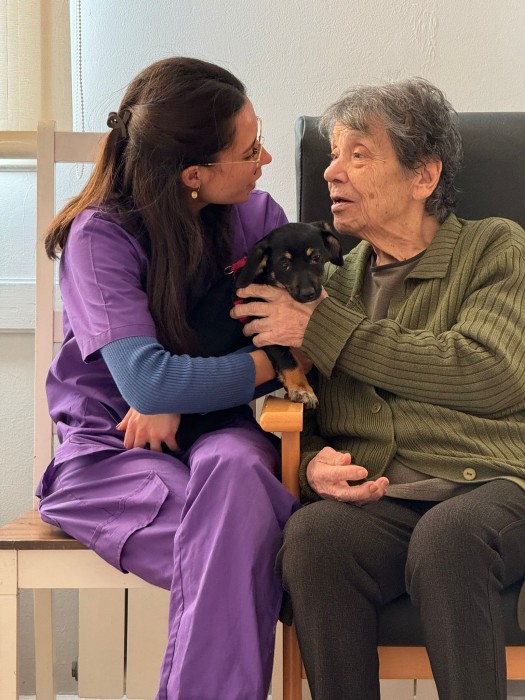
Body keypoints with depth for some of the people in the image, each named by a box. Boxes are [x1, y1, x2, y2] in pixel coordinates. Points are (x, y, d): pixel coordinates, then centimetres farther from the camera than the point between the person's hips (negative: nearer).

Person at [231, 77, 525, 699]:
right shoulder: (334, 281, 22)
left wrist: (321, 328, -5)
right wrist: (313, 463, -5)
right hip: (374, 501, 3)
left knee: (446, 535, -36)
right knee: (312, 534, -31)